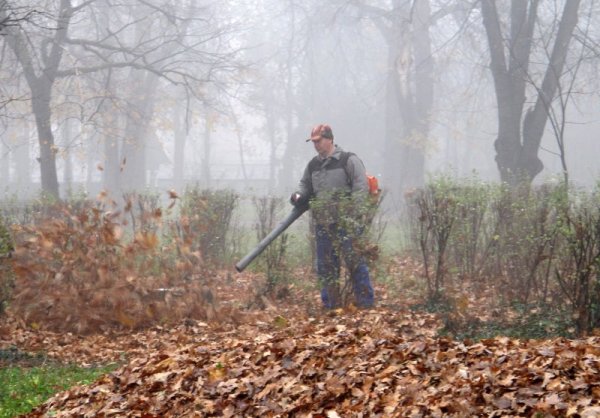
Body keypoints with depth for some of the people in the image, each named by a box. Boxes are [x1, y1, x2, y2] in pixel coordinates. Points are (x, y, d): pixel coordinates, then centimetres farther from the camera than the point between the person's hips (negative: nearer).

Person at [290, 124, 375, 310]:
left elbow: (361, 188, -8)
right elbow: (305, 185, 24)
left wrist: (355, 215, -17)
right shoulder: (312, 165, 15)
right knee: (325, 266, 8)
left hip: (346, 223, -6)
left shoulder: (349, 160, -4)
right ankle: (331, 305, 15)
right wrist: (299, 196, -1)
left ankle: (365, 303, -3)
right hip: (323, 223, 6)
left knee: (354, 261, -8)